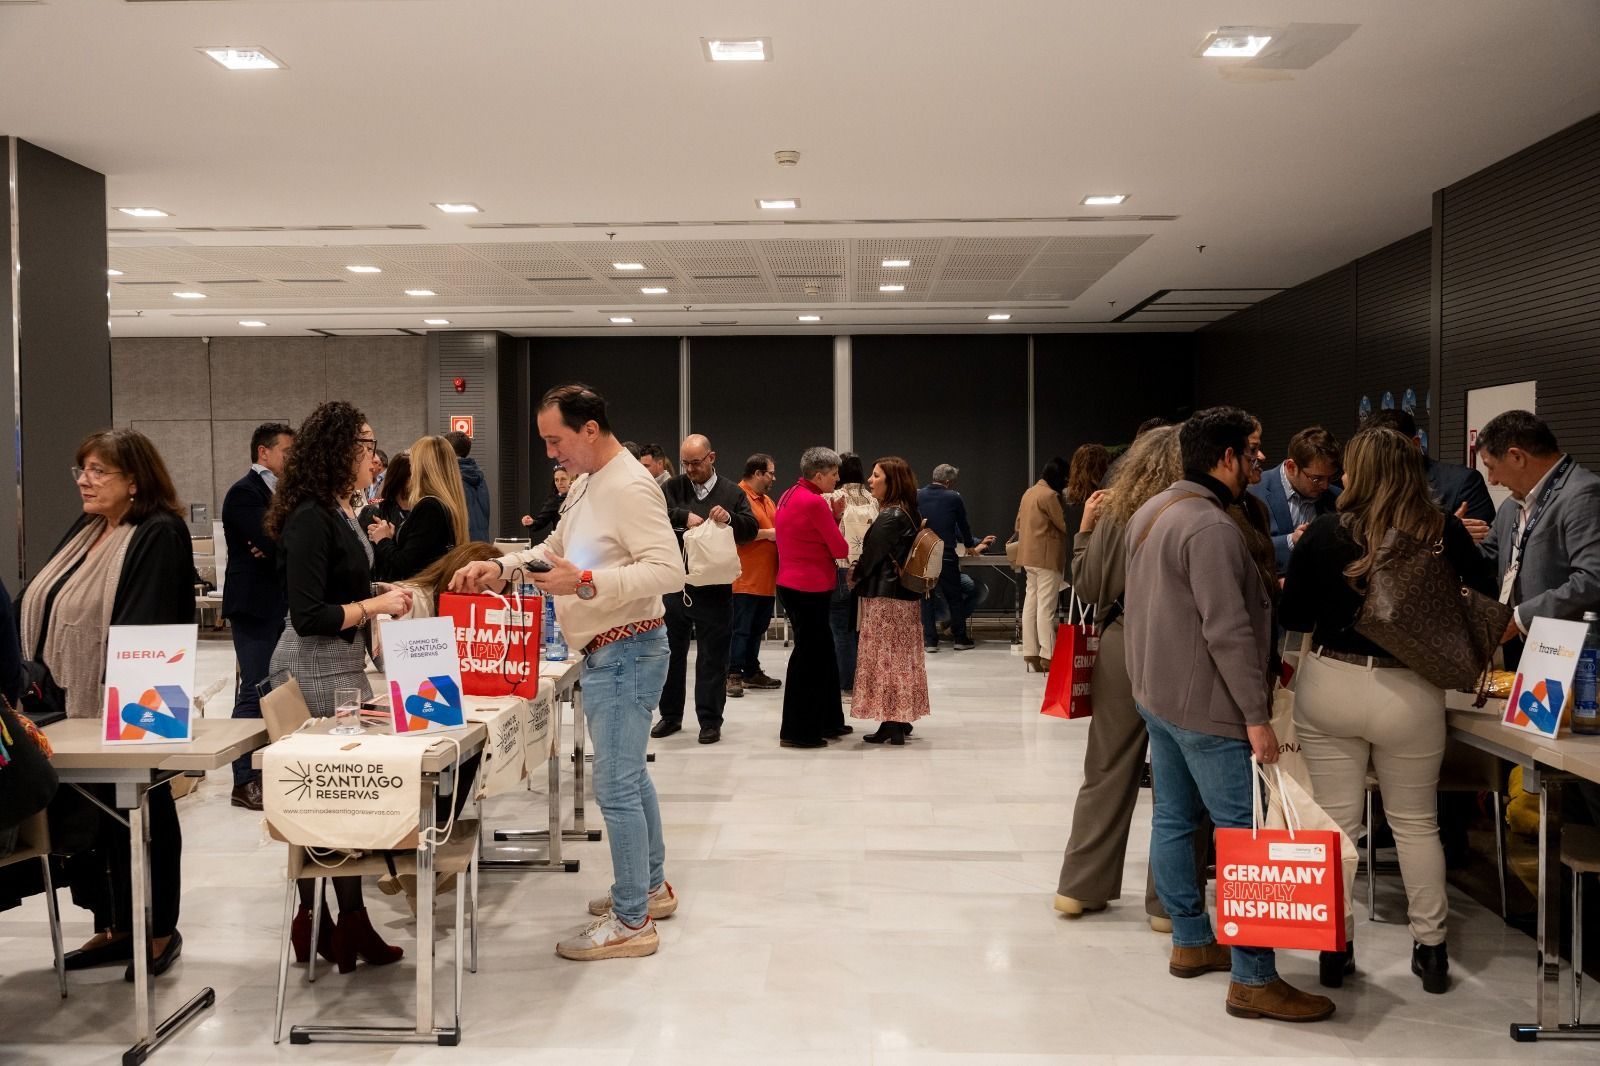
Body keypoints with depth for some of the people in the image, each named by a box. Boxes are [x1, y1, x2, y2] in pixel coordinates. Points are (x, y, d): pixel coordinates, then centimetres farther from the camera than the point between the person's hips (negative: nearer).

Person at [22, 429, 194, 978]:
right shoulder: (85, 531, 12)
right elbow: (42, 608, 16)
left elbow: (149, 628, -22)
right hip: (79, 705, 8)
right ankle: (114, 926, 27)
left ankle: (160, 932, 17)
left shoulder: (161, 535, -14)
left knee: (142, 815, 4)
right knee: (95, 814, 14)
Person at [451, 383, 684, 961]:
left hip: (626, 652, -11)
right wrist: (501, 566, 9)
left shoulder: (629, 487, -19)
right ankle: (651, 885, 33)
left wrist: (585, 583, -31)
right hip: (608, 652, 11)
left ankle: (631, 922, 3)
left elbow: (668, 570, -27)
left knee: (616, 785, -6)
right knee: (628, 774, 19)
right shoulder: (586, 482, 13)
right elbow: (558, 546, 24)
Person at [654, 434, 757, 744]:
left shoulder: (732, 492, 5)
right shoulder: (674, 488, 6)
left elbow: (751, 530, 0)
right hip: (674, 586, 2)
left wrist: (730, 518, -19)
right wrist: (684, 516, -23)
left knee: (712, 657, 3)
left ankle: (710, 720, 12)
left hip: (714, 589, -1)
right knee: (671, 652, 11)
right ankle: (670, 715, 24)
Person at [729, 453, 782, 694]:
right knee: (741, 628, -6)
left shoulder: (767, 500, 19)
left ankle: (752, 672, 21)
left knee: (758, 629, 14)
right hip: (745, 579, -9)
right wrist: (767, 533, -17)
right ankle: (733, 674, -2)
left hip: (767, 579, 9)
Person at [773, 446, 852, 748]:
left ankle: (828, 722, 27)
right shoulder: (814, 503, -17)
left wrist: (834, 515, 5)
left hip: (792, 584, 10)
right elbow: (840, 548, -12)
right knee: (809, 658, -2)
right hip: (810, 588, -10)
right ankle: (797, 732, 5)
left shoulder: (790, 495, 12)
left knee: (823, 654, 18)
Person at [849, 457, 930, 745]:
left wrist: (854, 578, 3)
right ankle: (902, 719, 21)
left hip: (885, 597, -9)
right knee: (902, 657, 14)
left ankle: (891, 723, 0)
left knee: (884, 657, -3)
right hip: (906, 595, 9)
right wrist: (860, 574, 15)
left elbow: (871, 557, -15)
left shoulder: (889, 518, -18)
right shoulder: (909, 514, 10)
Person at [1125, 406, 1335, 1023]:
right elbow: (1228, 631, -25)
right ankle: (1254, 980, 0)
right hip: (1205, 706, -10)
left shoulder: (1151, 513, 10)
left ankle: (1190, 941, 28)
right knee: (1245, 834, -5)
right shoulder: (1210, 526, -21)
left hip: (1156, 691, 10)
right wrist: (1256, 716, -21)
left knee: (1174, 819, 16)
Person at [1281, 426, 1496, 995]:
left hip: (1328, 685, -1)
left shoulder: (1324, 533, -8)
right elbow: (1489, 595, 6)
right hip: (1409, 692, 1)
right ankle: (1431, 948, 24)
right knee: (1416, 821, 17)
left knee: (1336, 819, 9)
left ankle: (1335, 947, 16)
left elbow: (1293, 616, -2)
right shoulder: (1445, 532, -6)